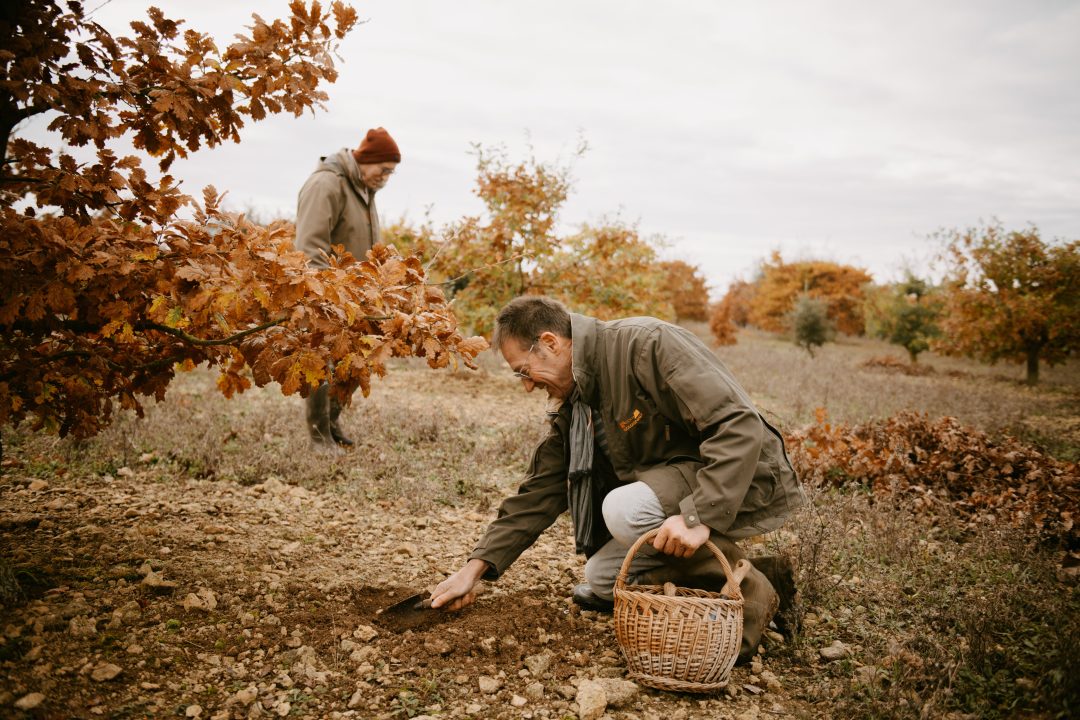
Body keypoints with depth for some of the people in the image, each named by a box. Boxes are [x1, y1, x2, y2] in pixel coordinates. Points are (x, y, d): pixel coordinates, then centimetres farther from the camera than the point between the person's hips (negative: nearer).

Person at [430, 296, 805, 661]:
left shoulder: (648, 344, -21)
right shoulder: (573, 404, 6)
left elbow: (740, 424, -28)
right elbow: (541, 489, 9)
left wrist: (699, 516, -35)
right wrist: (476, 567, 3)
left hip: (750, 480, -9)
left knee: (624, 508, -30)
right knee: (599, 582, 6)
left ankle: (751, 593, -10)